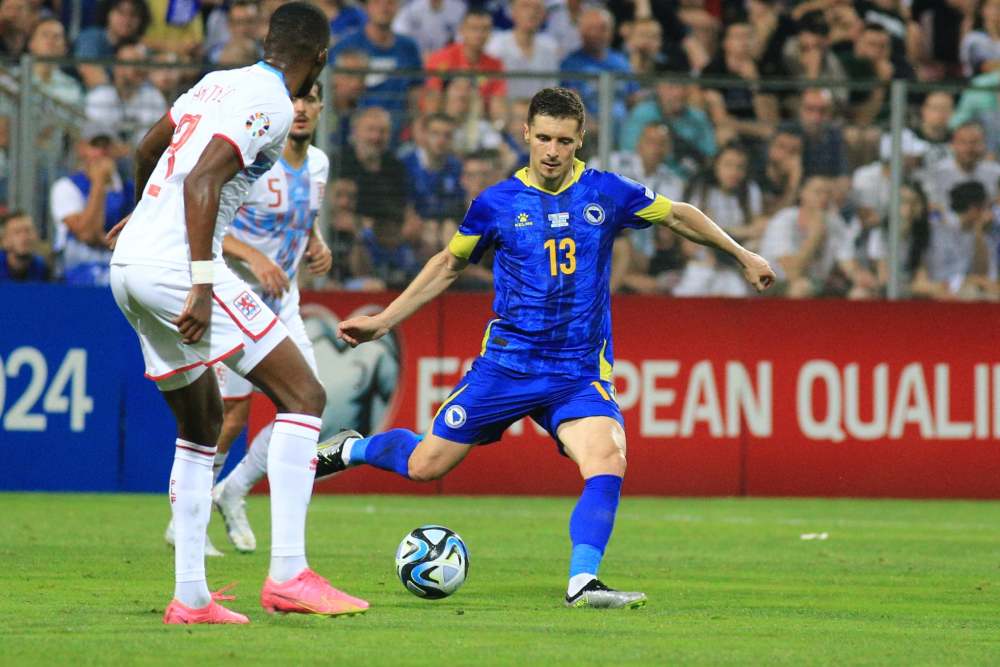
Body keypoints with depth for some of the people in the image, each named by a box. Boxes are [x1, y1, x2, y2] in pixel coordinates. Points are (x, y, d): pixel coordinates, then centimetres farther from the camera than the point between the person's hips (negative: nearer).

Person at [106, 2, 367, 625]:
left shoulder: (219, 83, 18)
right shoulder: (271, 106, -8)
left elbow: (147, 151, 33)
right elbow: (201, 181, -21)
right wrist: (203, 284, -24)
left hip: (128, 268, 10)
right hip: (174, 265, -10)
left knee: (203, 422, 19)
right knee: (304, 395, -8)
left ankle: (189, 597, 14)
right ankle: (288, 574, -17)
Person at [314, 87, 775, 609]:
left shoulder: (607, 193, -1)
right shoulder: (497, 203, -3)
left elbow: (677, 215, 15)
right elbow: (449, 265, 12)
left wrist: (742, 255, 18)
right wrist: (382, 321, 10)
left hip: (580, 371, 0)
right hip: (506, 363, 0)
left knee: (607, 460, -26)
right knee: (426, 465, 2)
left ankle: (582, 582, -24)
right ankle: (351, 449, 32)